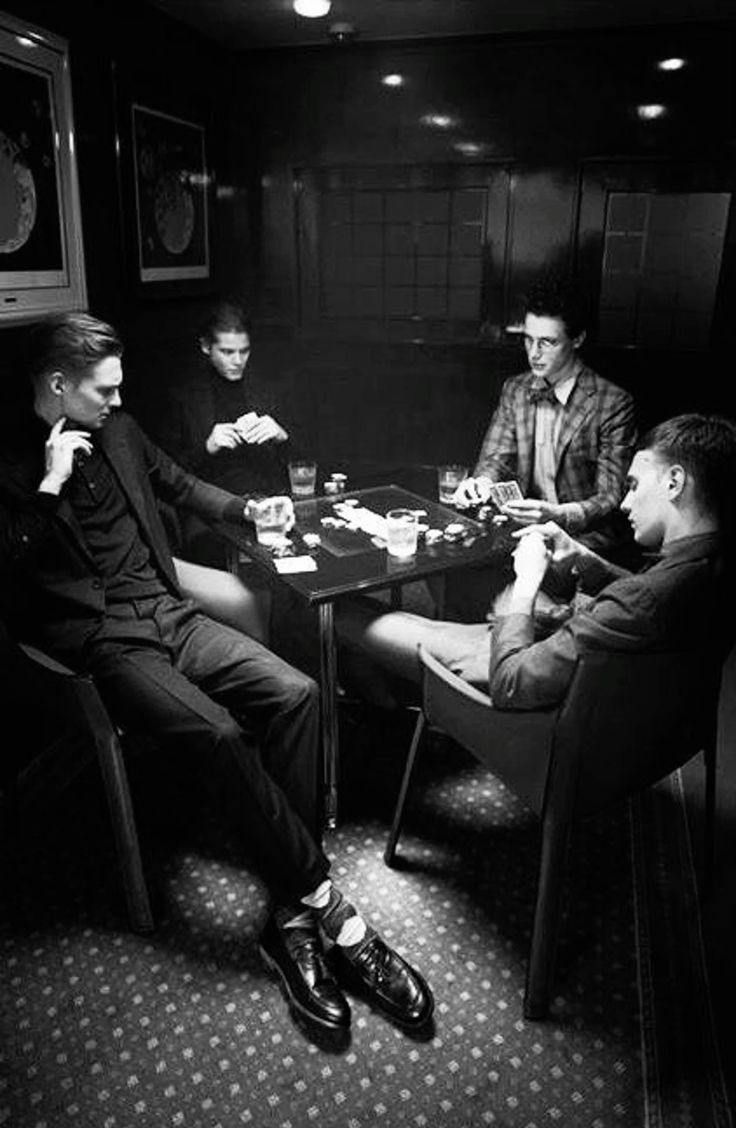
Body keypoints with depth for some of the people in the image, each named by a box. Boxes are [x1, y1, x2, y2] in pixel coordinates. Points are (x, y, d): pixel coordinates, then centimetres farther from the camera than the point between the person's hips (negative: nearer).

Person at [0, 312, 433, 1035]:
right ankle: (330, 912, -16)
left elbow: (180, 486, 30)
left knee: (295, 693, -16)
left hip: (168, 616, 6)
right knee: (219, 733, -30)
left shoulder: (118, 432, 15)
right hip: (102, 644, -6)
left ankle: (292, 917, -11)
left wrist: (248, 510, 19)